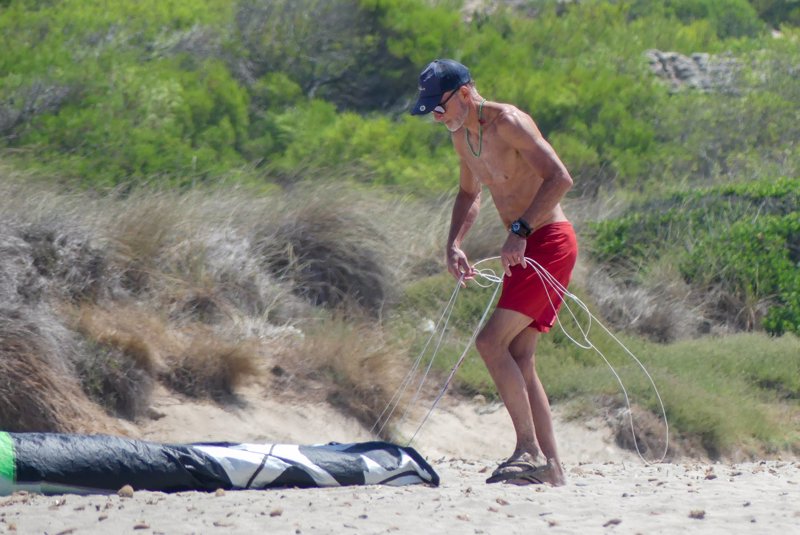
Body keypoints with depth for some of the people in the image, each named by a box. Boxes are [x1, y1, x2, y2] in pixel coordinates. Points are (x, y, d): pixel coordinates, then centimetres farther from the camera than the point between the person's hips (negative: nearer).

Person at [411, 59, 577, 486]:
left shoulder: (508, 123, -16)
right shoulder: (462, 136, 12)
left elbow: (560, 178, -24)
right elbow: (469, 194, 28)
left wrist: (520, 230, -27)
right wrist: (454, 244, 12)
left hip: (549, 243, -10)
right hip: (524, 250, 10)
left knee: (491, 341, -17)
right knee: (518, 357, 6)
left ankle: (530, 451, -17)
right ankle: (549, 465, 8)